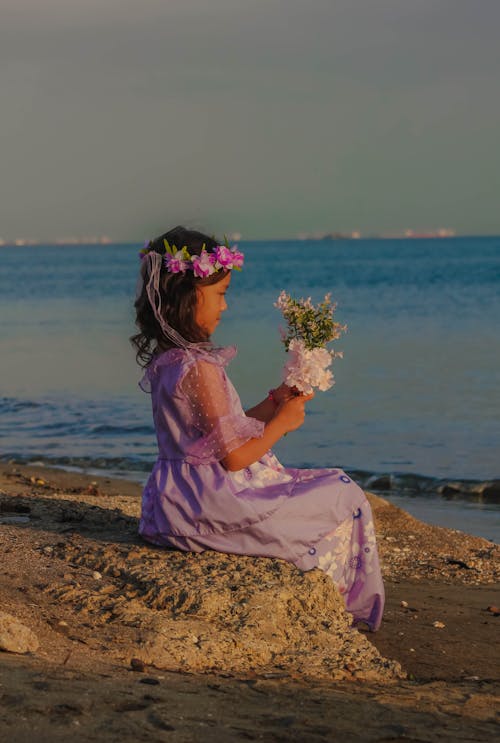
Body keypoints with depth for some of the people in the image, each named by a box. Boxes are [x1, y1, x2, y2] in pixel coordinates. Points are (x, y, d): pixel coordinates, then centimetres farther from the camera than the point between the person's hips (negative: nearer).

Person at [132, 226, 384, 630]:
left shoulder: (165, 360, 7)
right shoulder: (200, 369, -23)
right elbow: (234, 456, -21)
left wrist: (272, 404, 8)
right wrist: (281, 422, -5)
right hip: (218, 502, -10)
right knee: (341, 499, 3)